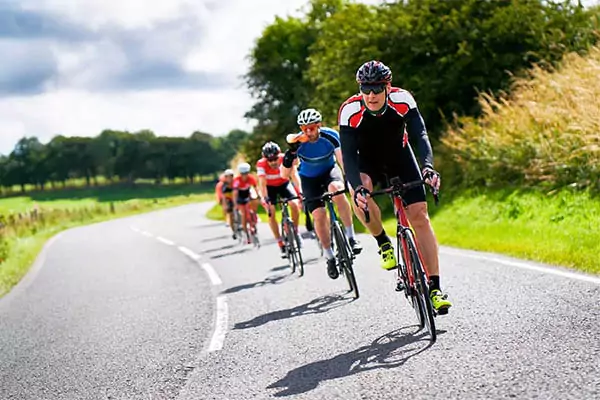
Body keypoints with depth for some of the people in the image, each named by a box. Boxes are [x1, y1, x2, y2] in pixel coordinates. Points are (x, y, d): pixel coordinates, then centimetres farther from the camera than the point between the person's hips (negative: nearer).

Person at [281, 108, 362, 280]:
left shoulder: (331, 136, -26)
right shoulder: (298, 143, -25)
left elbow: (343, 160, -32)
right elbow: (284, 174, -26)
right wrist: (290, 153, -41)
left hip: (329, 170, -1)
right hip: (309, 178, 1)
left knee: (337, 189, -35)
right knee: (319, 214, -15)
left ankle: (351, 237, -25)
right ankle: (329, 257, 3)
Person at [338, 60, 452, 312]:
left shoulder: (403, 100, -27)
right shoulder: (350, 111, -30)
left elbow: (420, 135, -34)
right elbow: (348, 155, -35)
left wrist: (428, 167, -53)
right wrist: (357, 187, -53)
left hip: (400, 156, 1)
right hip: (367, 160, -1)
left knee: (419, 215, -12)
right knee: (359, 193, -35)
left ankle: (435, 288, -9)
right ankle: (384, 244, -8)